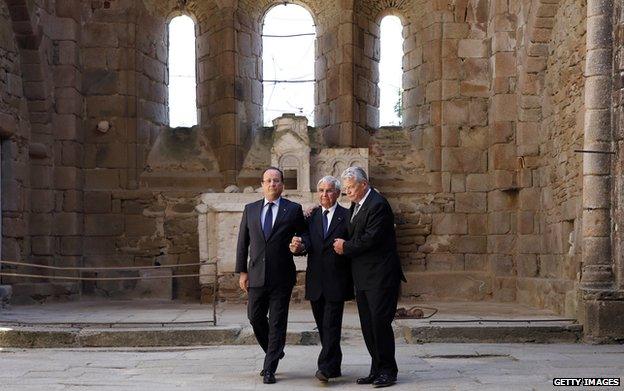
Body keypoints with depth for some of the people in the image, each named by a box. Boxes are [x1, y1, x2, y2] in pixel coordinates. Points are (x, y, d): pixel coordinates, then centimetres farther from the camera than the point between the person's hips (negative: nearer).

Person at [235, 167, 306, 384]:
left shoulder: (293, 210, 2)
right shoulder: (250, 209, 10)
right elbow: (243, 242, 10)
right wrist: (242, 272, 5)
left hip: (281, 276, -3)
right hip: (256, 275, 3)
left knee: (277, 322, 0)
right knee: (255, 317, 7)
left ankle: (269, 369, 6)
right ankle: (274, 353, 31)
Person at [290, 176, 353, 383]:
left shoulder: (347, 216, 0)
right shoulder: (311, 216, 11)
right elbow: (307, 243, -4)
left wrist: (345, 248, -18)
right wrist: (299, 247, -24)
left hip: (337, 282, -5)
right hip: (316, 282, 5)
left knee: (331, 325, -10)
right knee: (323, 326, 10)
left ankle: (325, 367, -11)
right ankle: (334, 367, 20)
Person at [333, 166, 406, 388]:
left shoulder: (378, 205, -15)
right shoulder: (356, 206, 15)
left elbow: (371, 239, -20)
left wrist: (346, 247, -9)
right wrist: (344, 245, 3)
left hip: (380, 276, -9)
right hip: (363, 278, 9)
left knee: (380, 322, -7)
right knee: (368, 325, 10)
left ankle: (388, 371, 3)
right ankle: (377, 370, 17)